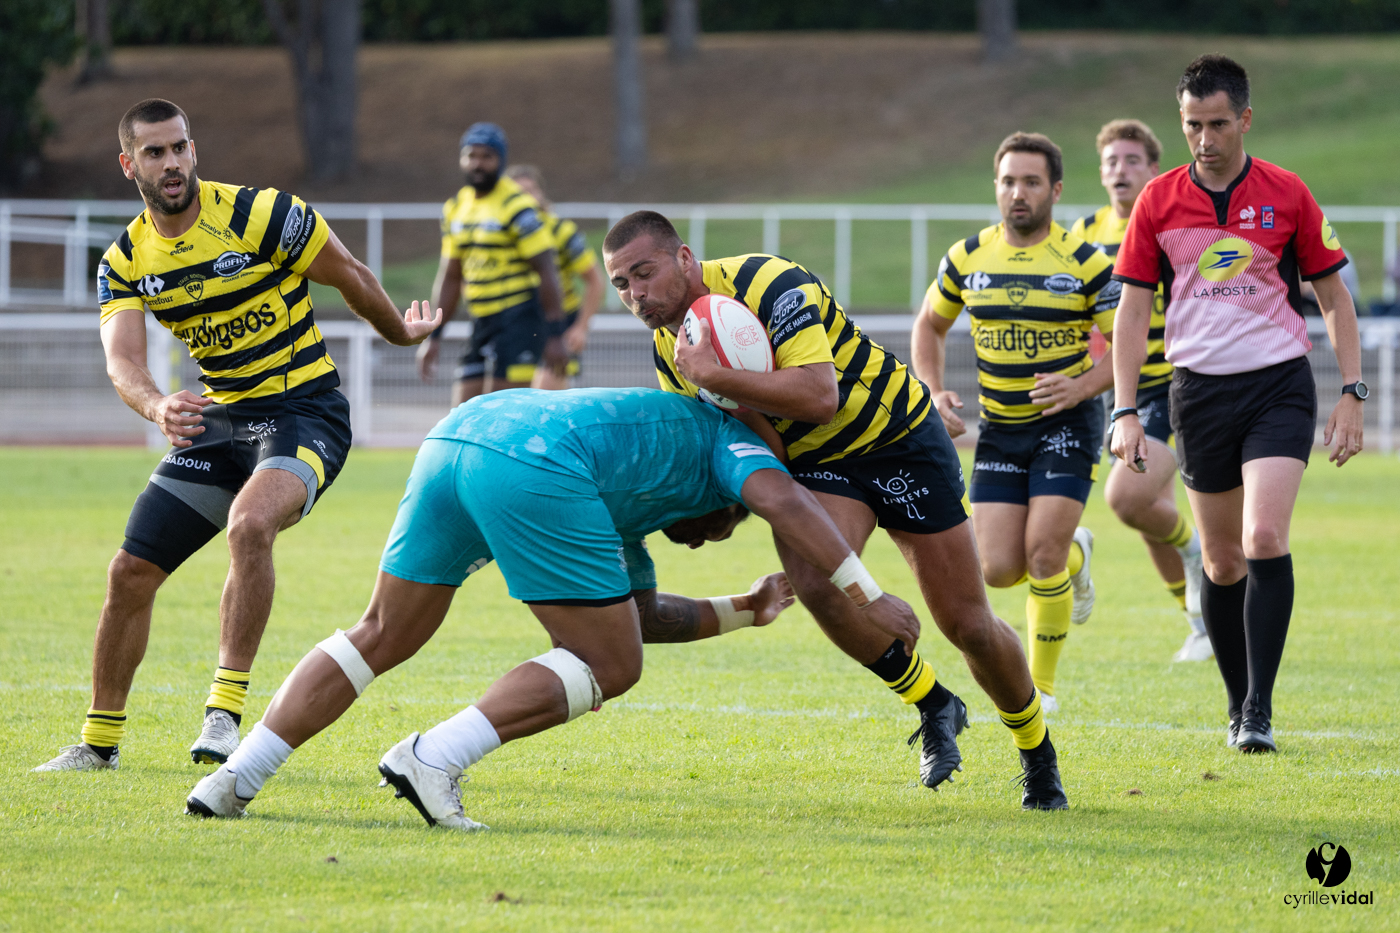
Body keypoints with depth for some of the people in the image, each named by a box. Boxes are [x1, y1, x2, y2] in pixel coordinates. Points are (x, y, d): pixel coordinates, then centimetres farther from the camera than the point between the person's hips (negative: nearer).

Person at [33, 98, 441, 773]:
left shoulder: (260, 214, -15)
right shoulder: (125, 261, -1)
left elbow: (352, 277, 0)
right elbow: (122, 361, -15)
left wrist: (402, 333, 15)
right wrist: (158, 406, -37)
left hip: (303, 410, -5)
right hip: (216, 420, 5)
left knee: (250, 525, -35)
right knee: (130, 572, 1)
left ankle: (226, 711, -31)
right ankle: (100, 742, 18)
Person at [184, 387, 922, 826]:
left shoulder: (627, 512, 45)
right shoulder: (726, 441, 25)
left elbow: (644, 614, 48)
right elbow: (780, 499, 4)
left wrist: (741, 611, 45)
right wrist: (863, 593, 2)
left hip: (455, 437, 8)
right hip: (534, 465, -8)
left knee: (380, 638, 21)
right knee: (608, 667, 5)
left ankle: (237, 778, 11)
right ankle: (434, 760, -8)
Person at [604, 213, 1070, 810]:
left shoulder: (767, 284, -27)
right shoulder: (669, 351, -5)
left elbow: (819, 395, -38)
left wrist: (716, 377, -39)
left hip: (900, 440, -5)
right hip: (814, 464, 5)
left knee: (968, 625, -2)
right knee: (814, 581, -27)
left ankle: (1037, 752, 25)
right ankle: (934, 706, -4)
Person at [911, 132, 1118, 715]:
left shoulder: (1084, 263, -10)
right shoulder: (967, 258, 0)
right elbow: (930, 324, 16)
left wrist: (1083, 386, -23)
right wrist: (935, 392, 1)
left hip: (1067, 423, -4)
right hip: (999, 429, 4)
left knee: (1042, 554, -16)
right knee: (999, 569, -7)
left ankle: (1041, 685, 4)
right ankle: (1075, 556, 29)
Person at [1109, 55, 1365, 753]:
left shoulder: (1287, 195, -2)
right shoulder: (1158, 200, 2)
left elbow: (1333, 296, 6)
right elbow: (1133, 309, 5)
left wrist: (1352, 394, -2)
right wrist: (1125, 412, -2)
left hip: (1279, 384, -2)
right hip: (1200, 390, 2)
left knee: (1265, 539, -18)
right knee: (1222, 560, 6)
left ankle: (1260, 710, -15)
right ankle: (1238, 707, 21)